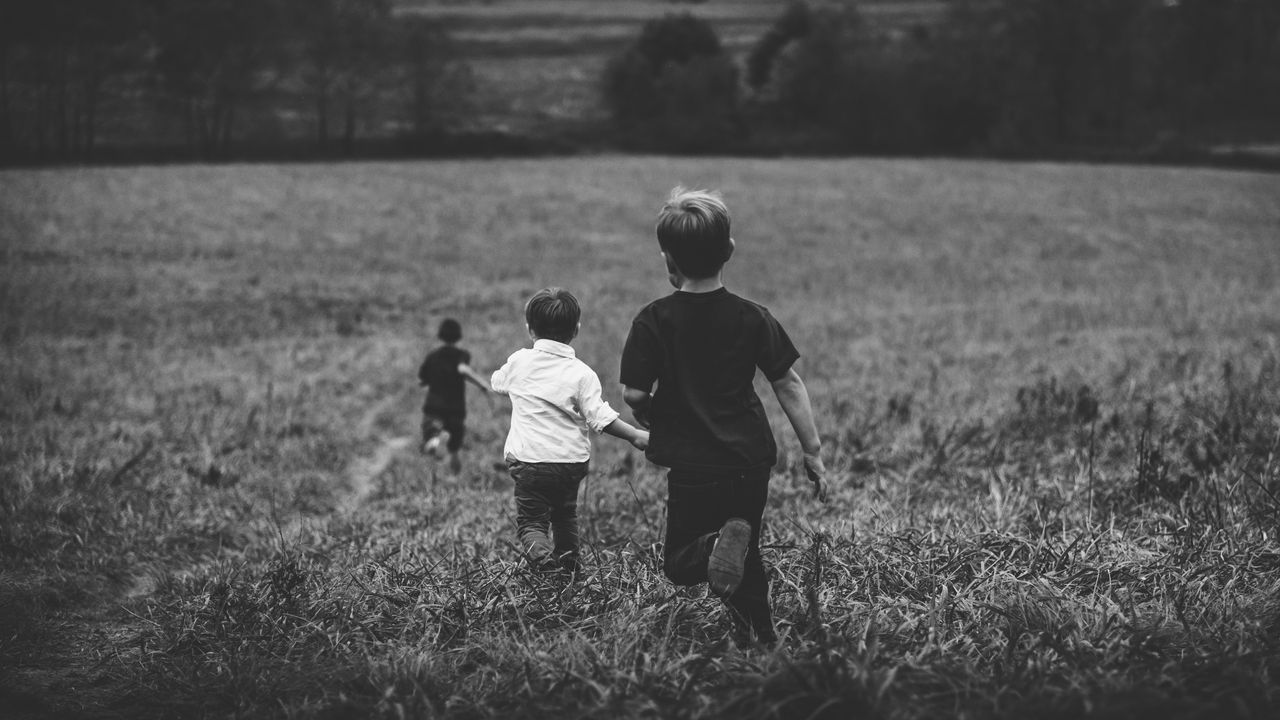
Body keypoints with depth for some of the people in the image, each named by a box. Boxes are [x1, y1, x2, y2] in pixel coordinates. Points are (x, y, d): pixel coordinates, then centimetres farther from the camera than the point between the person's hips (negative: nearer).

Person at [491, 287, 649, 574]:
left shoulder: (519, 362, -1)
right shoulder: (582, 373, -7)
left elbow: (497, 383, 21)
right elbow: (600, 416, -14)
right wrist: (635, 435, -9)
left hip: (528, 458, -1)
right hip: (572, 461, 1)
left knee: (531, 518, 2)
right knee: (565, 513, 25)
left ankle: (539, 552, -26)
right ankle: (569, 562, 31)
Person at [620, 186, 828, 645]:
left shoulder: (654, 321, -10)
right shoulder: (752, 318, -1)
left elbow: (633, 393, -12)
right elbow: (788, 385, 1)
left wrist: (649, 418, 12)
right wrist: (812, 450, 9)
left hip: (692, 466, -4)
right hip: (752, 460, 4)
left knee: (680, 563, 8)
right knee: (748, 560, 23)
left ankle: (722, 542, -22)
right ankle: (763, 639, 14)